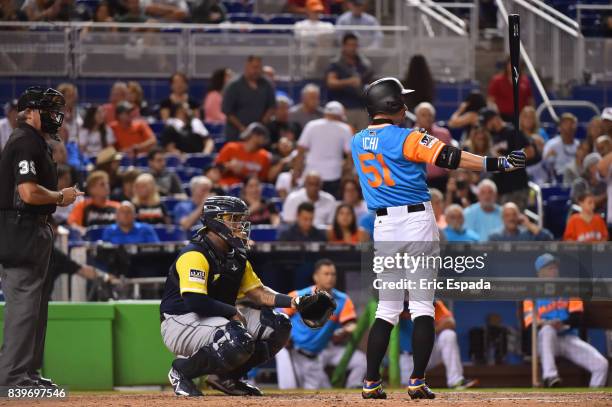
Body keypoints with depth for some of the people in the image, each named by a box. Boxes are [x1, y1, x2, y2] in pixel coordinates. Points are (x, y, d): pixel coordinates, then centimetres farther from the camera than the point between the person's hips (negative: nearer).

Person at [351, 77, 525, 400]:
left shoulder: (357, 142, 7)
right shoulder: (406, 139, -12)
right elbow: (451, 158, -20)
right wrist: (499, 164, -22)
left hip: (383, 225, 5)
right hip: (417, 222, -5)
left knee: (387, 309, 10)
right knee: (422, 306, -1)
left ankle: (371, 383, 4)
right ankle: (417, 381, -7)